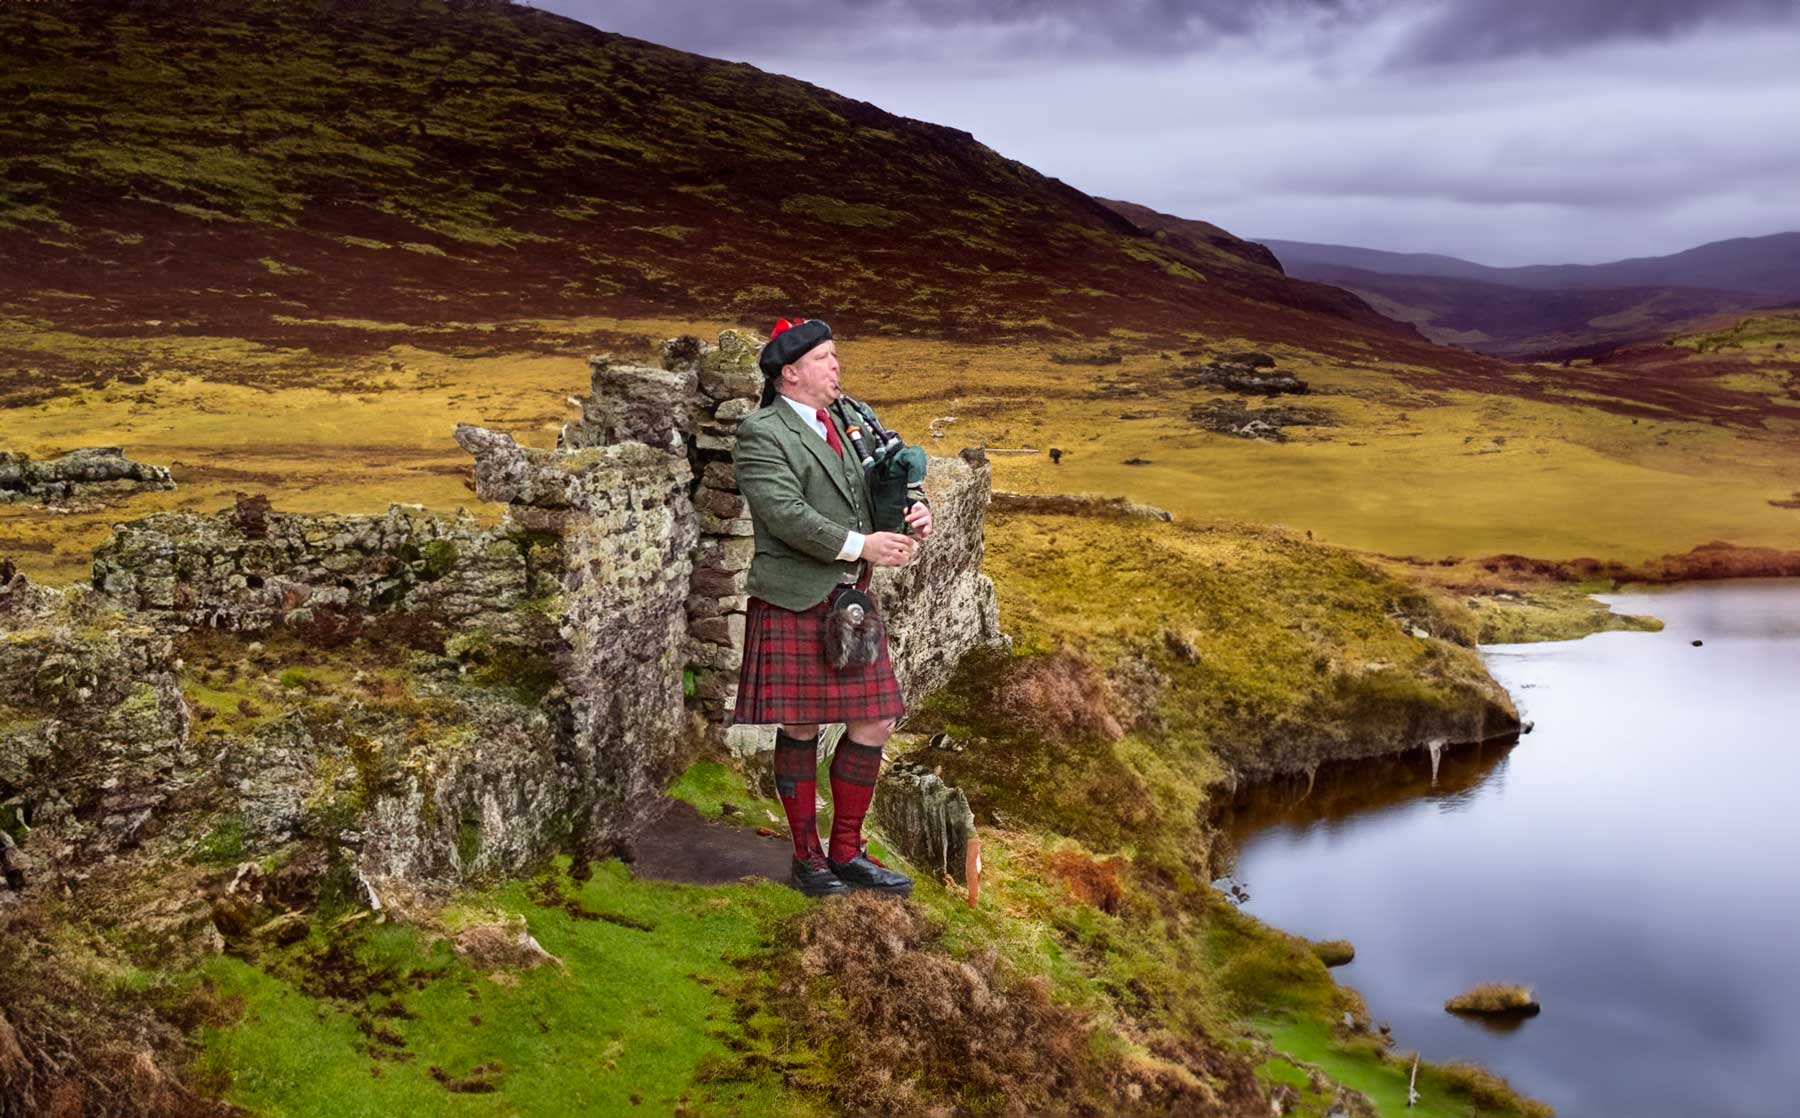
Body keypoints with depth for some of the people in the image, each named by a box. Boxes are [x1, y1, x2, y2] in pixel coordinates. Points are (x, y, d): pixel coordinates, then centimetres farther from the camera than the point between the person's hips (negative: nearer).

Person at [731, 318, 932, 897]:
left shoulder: (847, 422, 15)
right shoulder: (760, 433, -8)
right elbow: (785, 513, -19)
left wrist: (914, 512, -4)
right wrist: (860, 545, -22)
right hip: (794, 603, -7)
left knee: (874, 723, 6)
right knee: (799, 730, 3)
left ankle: (847, 851, 21)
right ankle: (806, 858, 18)